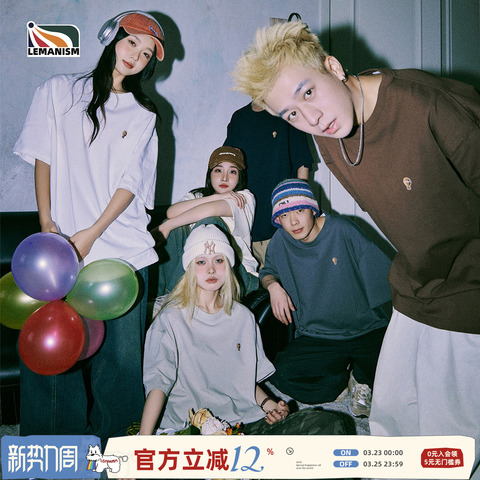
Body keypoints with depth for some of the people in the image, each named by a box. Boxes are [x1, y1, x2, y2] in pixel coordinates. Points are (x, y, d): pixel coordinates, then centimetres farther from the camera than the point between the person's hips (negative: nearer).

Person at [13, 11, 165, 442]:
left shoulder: (143, 114, 12)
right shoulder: (60, 91, 13)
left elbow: (130, 184, 3)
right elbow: (44, 158, 9)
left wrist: (90, 235, -7)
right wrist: (47, 222, -2)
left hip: (122, 248, 0)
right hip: (63, 244, 0)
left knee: (121, 352, -1)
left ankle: (112, 441, 18)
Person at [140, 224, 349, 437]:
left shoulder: (243, 317, 12)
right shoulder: (172, 319, -3)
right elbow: (158, 381, -13)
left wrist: (267, 403, 0)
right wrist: (144, 437, -25)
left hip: (248, 420, 5)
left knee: (331, 424, -12)